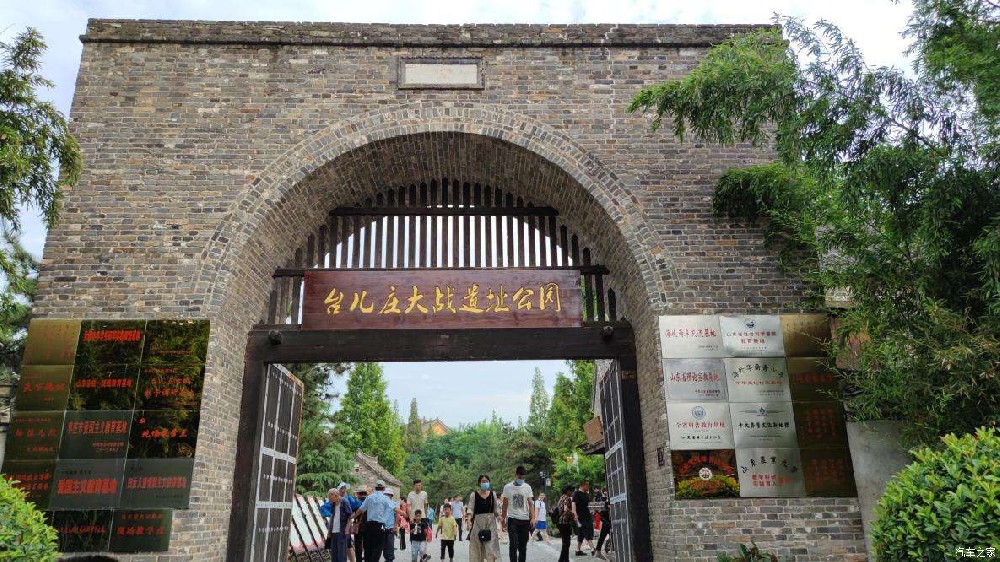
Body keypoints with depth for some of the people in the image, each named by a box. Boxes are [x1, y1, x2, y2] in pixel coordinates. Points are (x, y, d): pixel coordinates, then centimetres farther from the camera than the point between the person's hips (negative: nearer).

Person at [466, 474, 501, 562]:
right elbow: (470, 509, -5)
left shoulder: (493, 494, 6)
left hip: (491, 522, 1)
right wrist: (468, 519, -18)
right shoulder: (474, 495, -1)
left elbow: (496, 509, 13)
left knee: (491, 547, -5)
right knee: (477, 547, 4)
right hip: (478, 522, -1)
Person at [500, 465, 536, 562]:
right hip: (512, 519, -2)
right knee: (514, 543, -11)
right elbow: (505, 505, 6)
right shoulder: (508, 487, 1)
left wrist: (533, 518, -9)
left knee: (523, 545, 7)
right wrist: (503, 519, 4)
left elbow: (531, 503, 2)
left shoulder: (527, 487, 5)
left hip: (525, 520, 2)